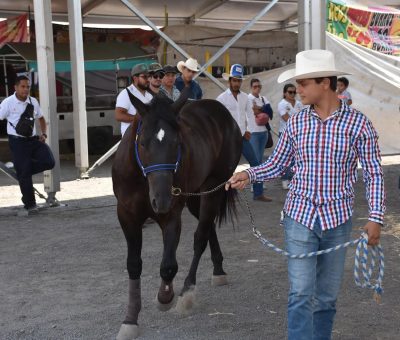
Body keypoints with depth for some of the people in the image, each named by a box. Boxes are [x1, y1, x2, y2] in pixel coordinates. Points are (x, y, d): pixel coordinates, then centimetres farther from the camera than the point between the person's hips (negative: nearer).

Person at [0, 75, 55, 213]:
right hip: (17, 141, -5)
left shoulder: (33, 102, 6)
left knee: (49, 162, -11)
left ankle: (20, 170, 12)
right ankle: (30, 204, 10)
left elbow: (41, 118, 20)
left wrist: (44, 134, 5)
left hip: (33, 139, 5)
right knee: (24, 174, -3)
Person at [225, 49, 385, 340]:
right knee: (301, 295, -3)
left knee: (327, 296, 13)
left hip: (338, 220, -1)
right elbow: (277, 164, 8)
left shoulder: (358, 123, -7)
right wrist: (249, 175, -10)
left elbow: (374, 174, -4)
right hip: (300, 217, 1)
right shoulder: (296, 123, 0)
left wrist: (376, 217, -11)